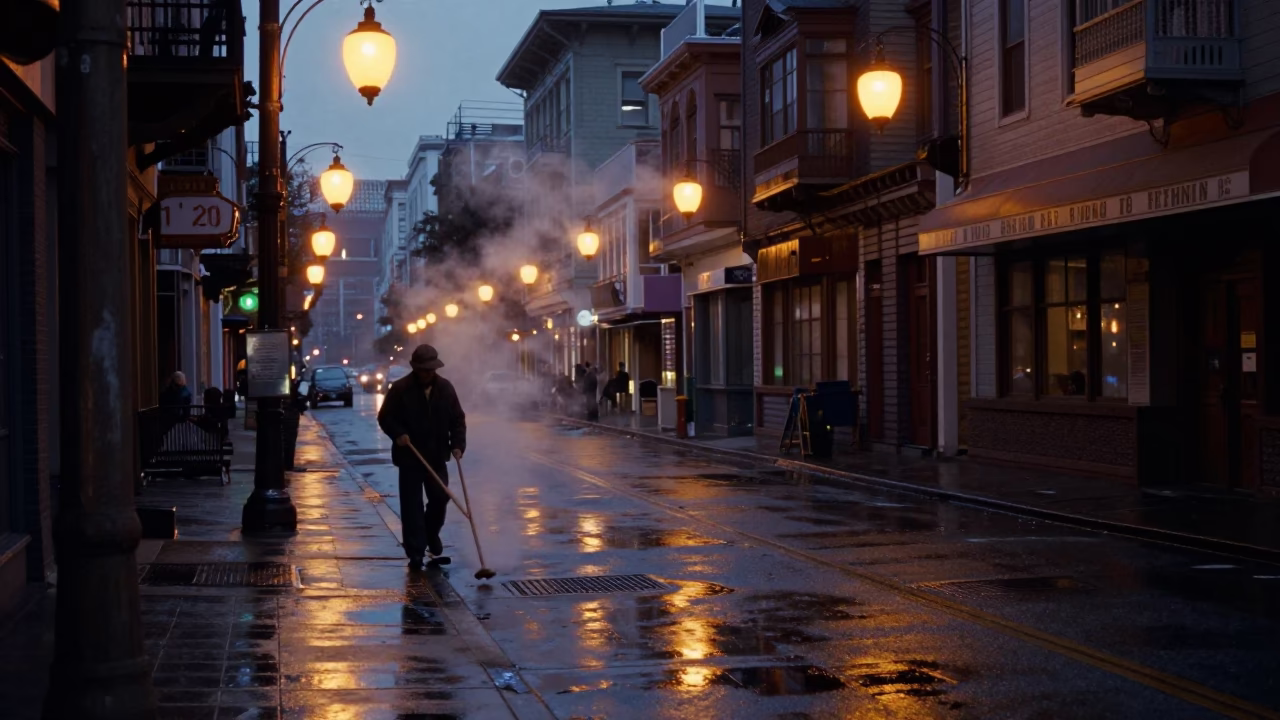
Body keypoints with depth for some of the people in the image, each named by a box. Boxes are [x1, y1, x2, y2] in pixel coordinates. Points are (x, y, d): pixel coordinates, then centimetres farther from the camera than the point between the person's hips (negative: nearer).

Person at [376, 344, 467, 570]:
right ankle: (415, 553, 1)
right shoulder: (400, 388, -7)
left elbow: (458, 419, 6)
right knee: (412, 505, -3)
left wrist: (458, 444, -8)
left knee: (440, 497, 5)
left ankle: (431, 533, 35)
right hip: (409, 456, -3)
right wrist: (398, 434, -21)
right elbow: (385, 417, -3)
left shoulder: (445, 388, 2)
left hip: (437, 455, 3)